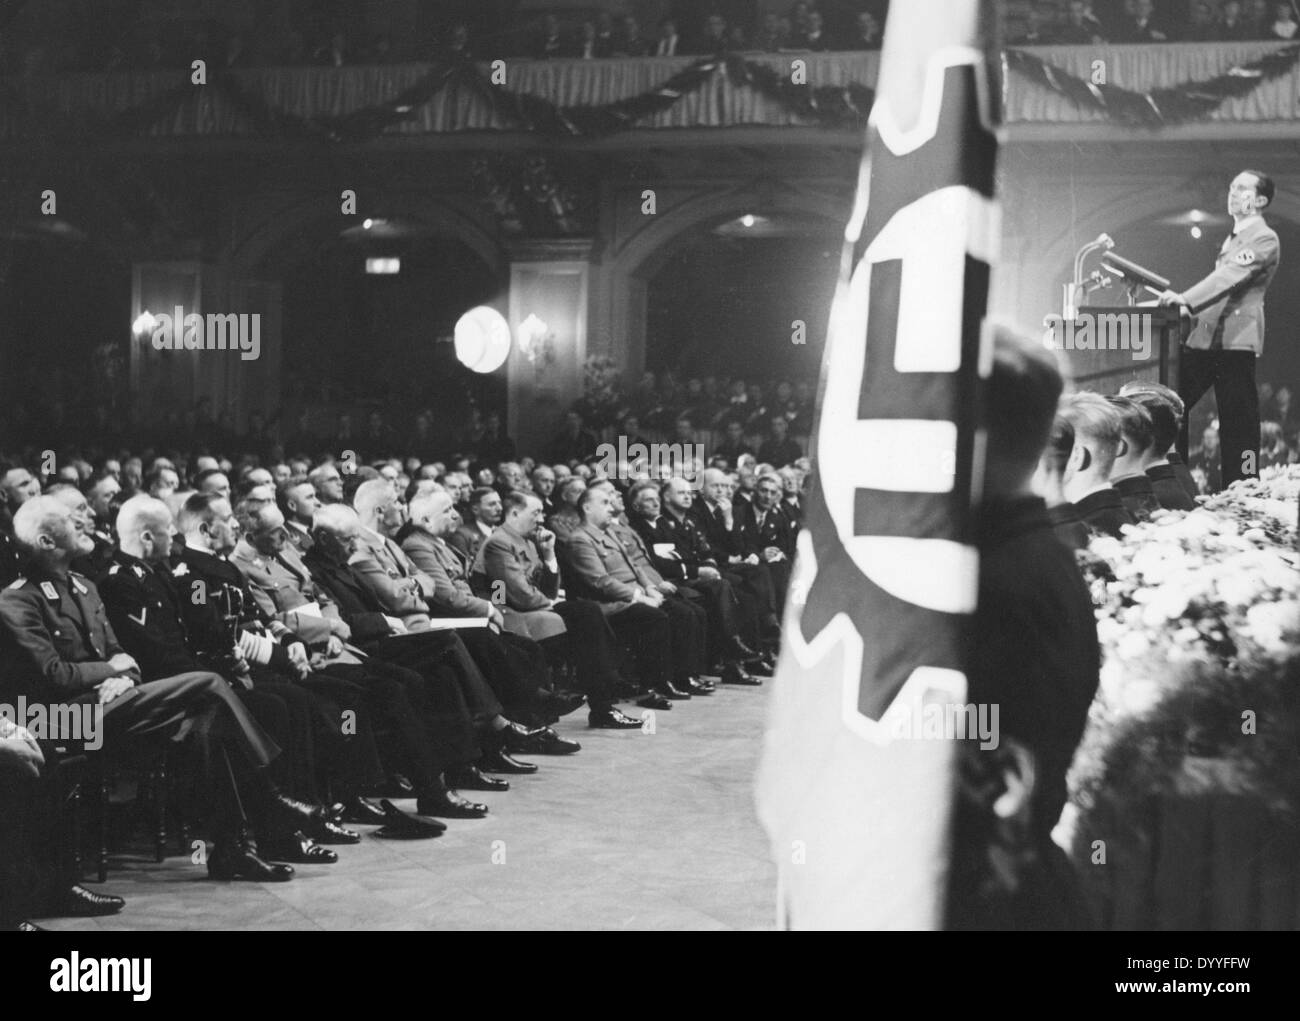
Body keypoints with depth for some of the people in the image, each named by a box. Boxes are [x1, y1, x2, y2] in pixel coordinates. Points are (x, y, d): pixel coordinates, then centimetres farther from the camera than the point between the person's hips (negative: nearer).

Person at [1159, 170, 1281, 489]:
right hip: (1204, 334, 9)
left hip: (1236, 340, -9)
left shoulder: (1264, 239, -8)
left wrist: (1185, 299, -33)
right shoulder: (1233, 237, 22)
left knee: (1238, 418, -6)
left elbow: (1231, 276, -22)